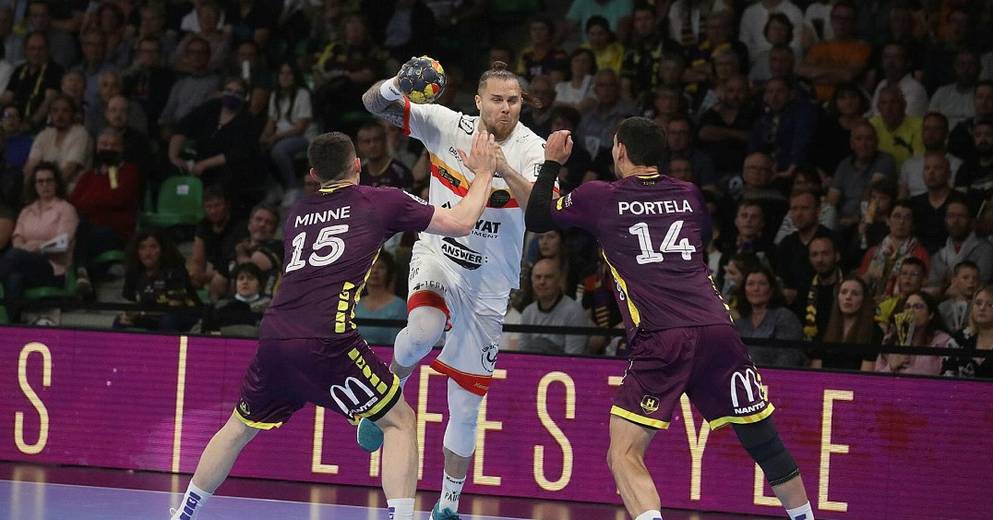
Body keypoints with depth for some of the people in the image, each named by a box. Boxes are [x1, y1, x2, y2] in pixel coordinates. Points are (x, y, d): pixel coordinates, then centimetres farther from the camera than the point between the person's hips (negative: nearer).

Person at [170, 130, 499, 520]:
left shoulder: (297, 213, 24)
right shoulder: (380, 201, 9)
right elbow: (460, 224, 11)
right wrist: (483, 172, 26)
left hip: (273, 338, 5)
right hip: (325, 341, -5)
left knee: (240, 427, 26)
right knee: (399, 421, 7)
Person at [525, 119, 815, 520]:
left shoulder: (600, 197, 10)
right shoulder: (690, 194, 20)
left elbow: (536, 219, 22)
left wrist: (552, 163, 33)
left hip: (660, 342, -4)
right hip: (717, 329, 4)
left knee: (623, 456, -4)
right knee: (765, 443, 15)